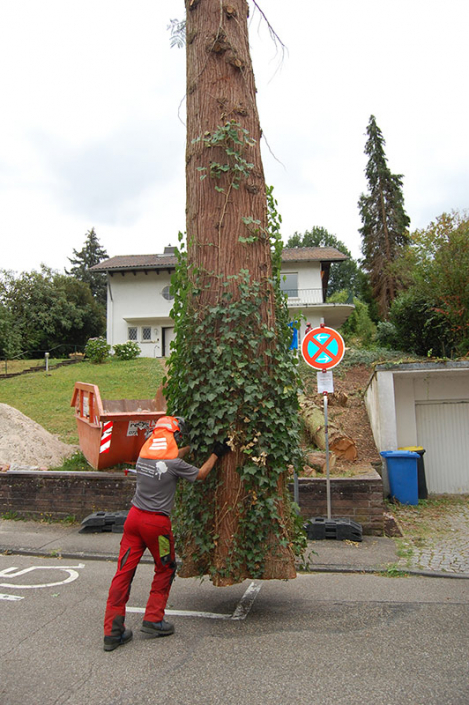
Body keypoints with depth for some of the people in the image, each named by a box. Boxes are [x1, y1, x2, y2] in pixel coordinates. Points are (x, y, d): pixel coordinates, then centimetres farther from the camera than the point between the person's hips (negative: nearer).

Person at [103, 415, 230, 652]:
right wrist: (216, 454, 15)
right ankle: (153, 620, 22)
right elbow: (201, 474, 2)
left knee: (124, 571, 7)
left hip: (134, 516, 6)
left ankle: (112, 631, 11)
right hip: (157, 522, -5)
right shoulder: (175, 464, -14)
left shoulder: (143, 456, 4)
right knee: (165, 570, 18)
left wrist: (190, 448, 33)